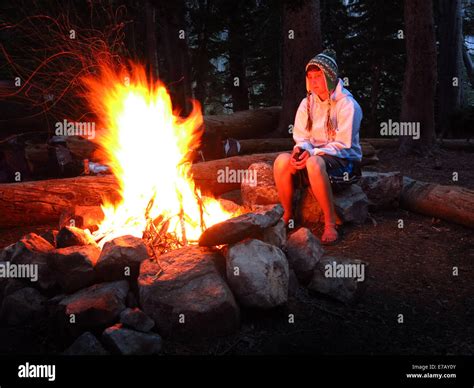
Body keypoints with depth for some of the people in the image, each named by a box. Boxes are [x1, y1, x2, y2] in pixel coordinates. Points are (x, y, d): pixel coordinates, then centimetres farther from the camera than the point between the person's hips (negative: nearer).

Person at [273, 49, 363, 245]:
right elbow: (302, 137, 6)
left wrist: (313, 153, -26)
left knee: (314, 163, -39)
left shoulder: (347, 104, -10)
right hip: (315, 155, 5)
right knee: (282, 161, -24)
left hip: (345, 161, -5)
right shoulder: (307, 103, 8)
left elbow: (342, 145, -16)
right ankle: (288, 215, -8)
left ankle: (330, 223, -27)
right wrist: (301, 149, -18)